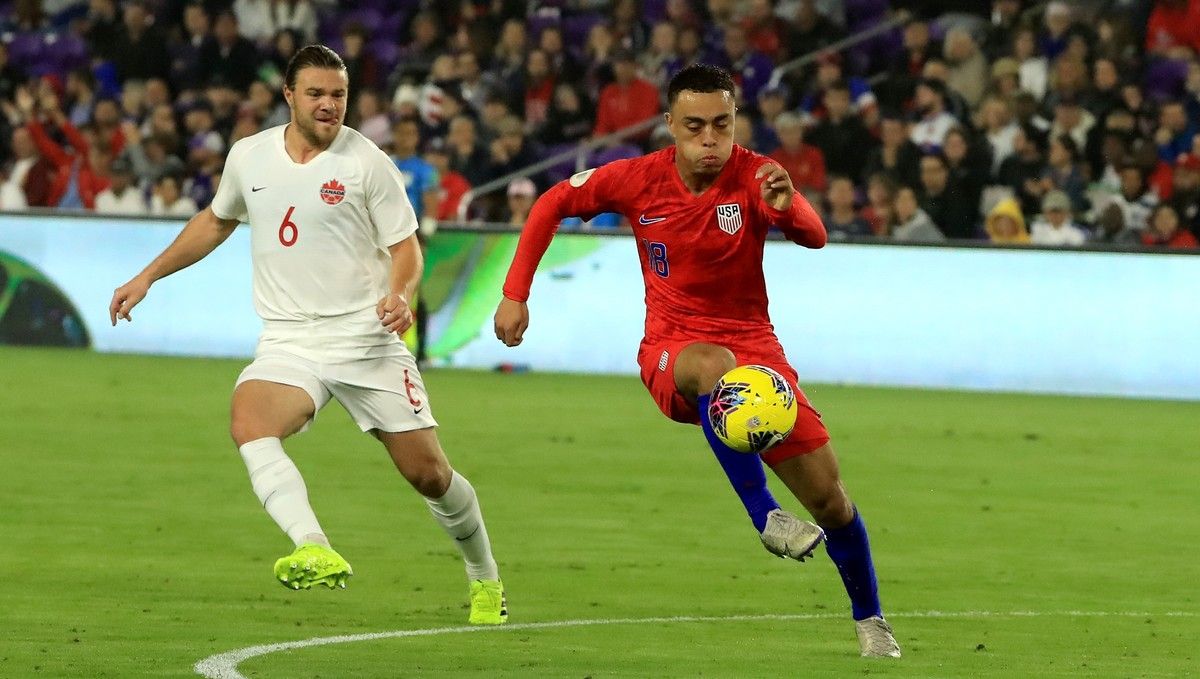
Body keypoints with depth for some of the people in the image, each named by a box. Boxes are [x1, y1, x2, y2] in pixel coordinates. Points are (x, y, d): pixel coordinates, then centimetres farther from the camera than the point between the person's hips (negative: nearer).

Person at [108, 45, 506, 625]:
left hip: (367, 338, -2)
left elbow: (405, 246, -1)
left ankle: (484, 578, 28)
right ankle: (316, 554, -47)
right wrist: (147, 278, 25)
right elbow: (216, 221, 25)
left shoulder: (366, 162, -5)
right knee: (249, 422, -31)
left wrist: (400, 294, -22)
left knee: (428, 472, 0)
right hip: (288, 343, 2)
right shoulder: (248, 157, 7)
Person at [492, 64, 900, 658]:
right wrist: (515, 294, 3)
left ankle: (869, 620, 24)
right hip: (671, 350, -1)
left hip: (753, 346, 1)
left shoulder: (754, 176, -12)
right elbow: (553, 204, 8)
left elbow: (815, 235, -29)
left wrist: (787, 209, -53)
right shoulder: (638, 180, -7)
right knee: (716, 365, -41)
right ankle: (764, 516, -39)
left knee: (830, 501, -1)